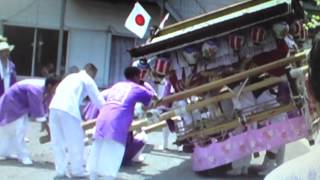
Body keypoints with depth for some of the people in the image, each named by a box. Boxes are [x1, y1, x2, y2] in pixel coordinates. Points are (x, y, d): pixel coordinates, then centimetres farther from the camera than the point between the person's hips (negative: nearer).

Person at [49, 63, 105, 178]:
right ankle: (77, 170, 13)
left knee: (58, 141, 14)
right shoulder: (88, 80, 13)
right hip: (68, 110, -6)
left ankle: (60, 170, 17)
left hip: (54, 107, 7)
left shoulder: (70, 76, 32)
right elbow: (97, 99, 11)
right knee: (76, 141, 6)